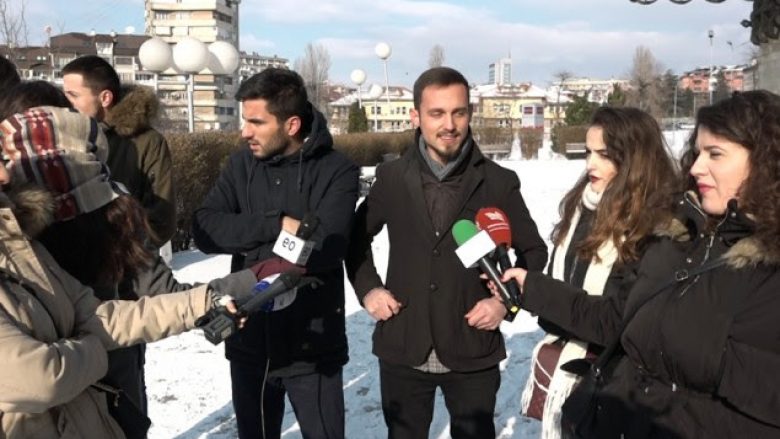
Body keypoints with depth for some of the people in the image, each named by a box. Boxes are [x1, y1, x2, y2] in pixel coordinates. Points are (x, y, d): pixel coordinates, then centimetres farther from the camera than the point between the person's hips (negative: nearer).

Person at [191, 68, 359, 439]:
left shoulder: (337, 171, -10)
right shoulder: (241, 164, 2)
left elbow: (324, 249, -23)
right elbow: (205, 231, -9)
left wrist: (247, 248, -13)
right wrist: (277, 224, -19)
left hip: (313, 344, -4)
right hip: (249, 340, 4)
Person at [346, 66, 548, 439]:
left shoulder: (499, 182, -6)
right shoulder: (392, 177, -2)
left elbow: (534, 252, 5)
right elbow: (357, 235, 13)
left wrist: (506, 301, -8)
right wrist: (368, 288, 0)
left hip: (473, 351, -1)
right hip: (403, 350, 2)